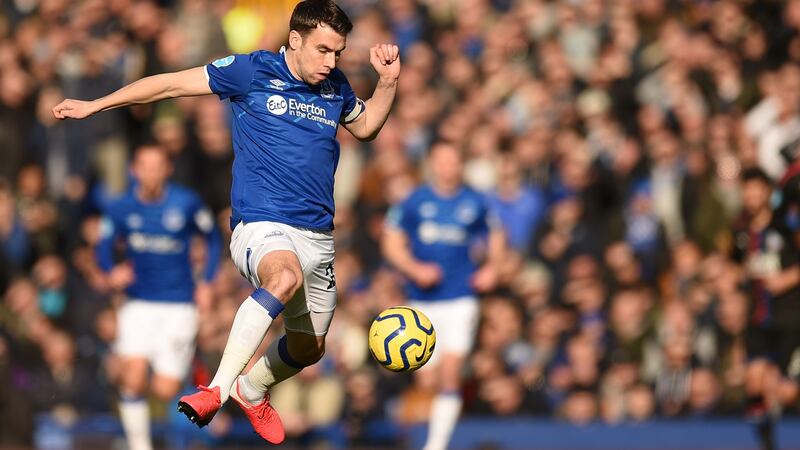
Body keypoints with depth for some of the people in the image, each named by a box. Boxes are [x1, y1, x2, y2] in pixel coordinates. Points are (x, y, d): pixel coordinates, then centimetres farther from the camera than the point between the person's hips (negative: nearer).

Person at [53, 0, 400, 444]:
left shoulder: (336, 88, 11)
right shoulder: (252, 72, -5)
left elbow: (366, 126, 32)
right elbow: (171, 84, 2)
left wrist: (387, 82, 13)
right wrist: (94, 105, 6)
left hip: (318, 237, 7)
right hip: (262, 227, -7)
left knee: (308, 348, 17)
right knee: (286, 277, -40)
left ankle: (251, 390, 50)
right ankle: (216, 390, -45)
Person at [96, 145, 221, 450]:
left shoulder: (187, 203, -6)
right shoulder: (121, 208, -3)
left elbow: (213, 239, 9)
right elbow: (104, 248, 6)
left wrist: (207, 282, 2)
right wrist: (111, 272, -15)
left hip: (178, 307, -1)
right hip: (139, 304, 1)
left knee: (165, 391, -5)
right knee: (133, 377, -20)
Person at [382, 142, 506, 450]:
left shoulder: (475, 203, 5)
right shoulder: (414, 202, 3)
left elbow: (495, 237, 17)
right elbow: (392, 242, 4)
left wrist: (492, 268, -1)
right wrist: (414, 269, -13)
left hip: (460, 299, -1)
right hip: (422, 300, 1)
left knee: (450, 375, -15)